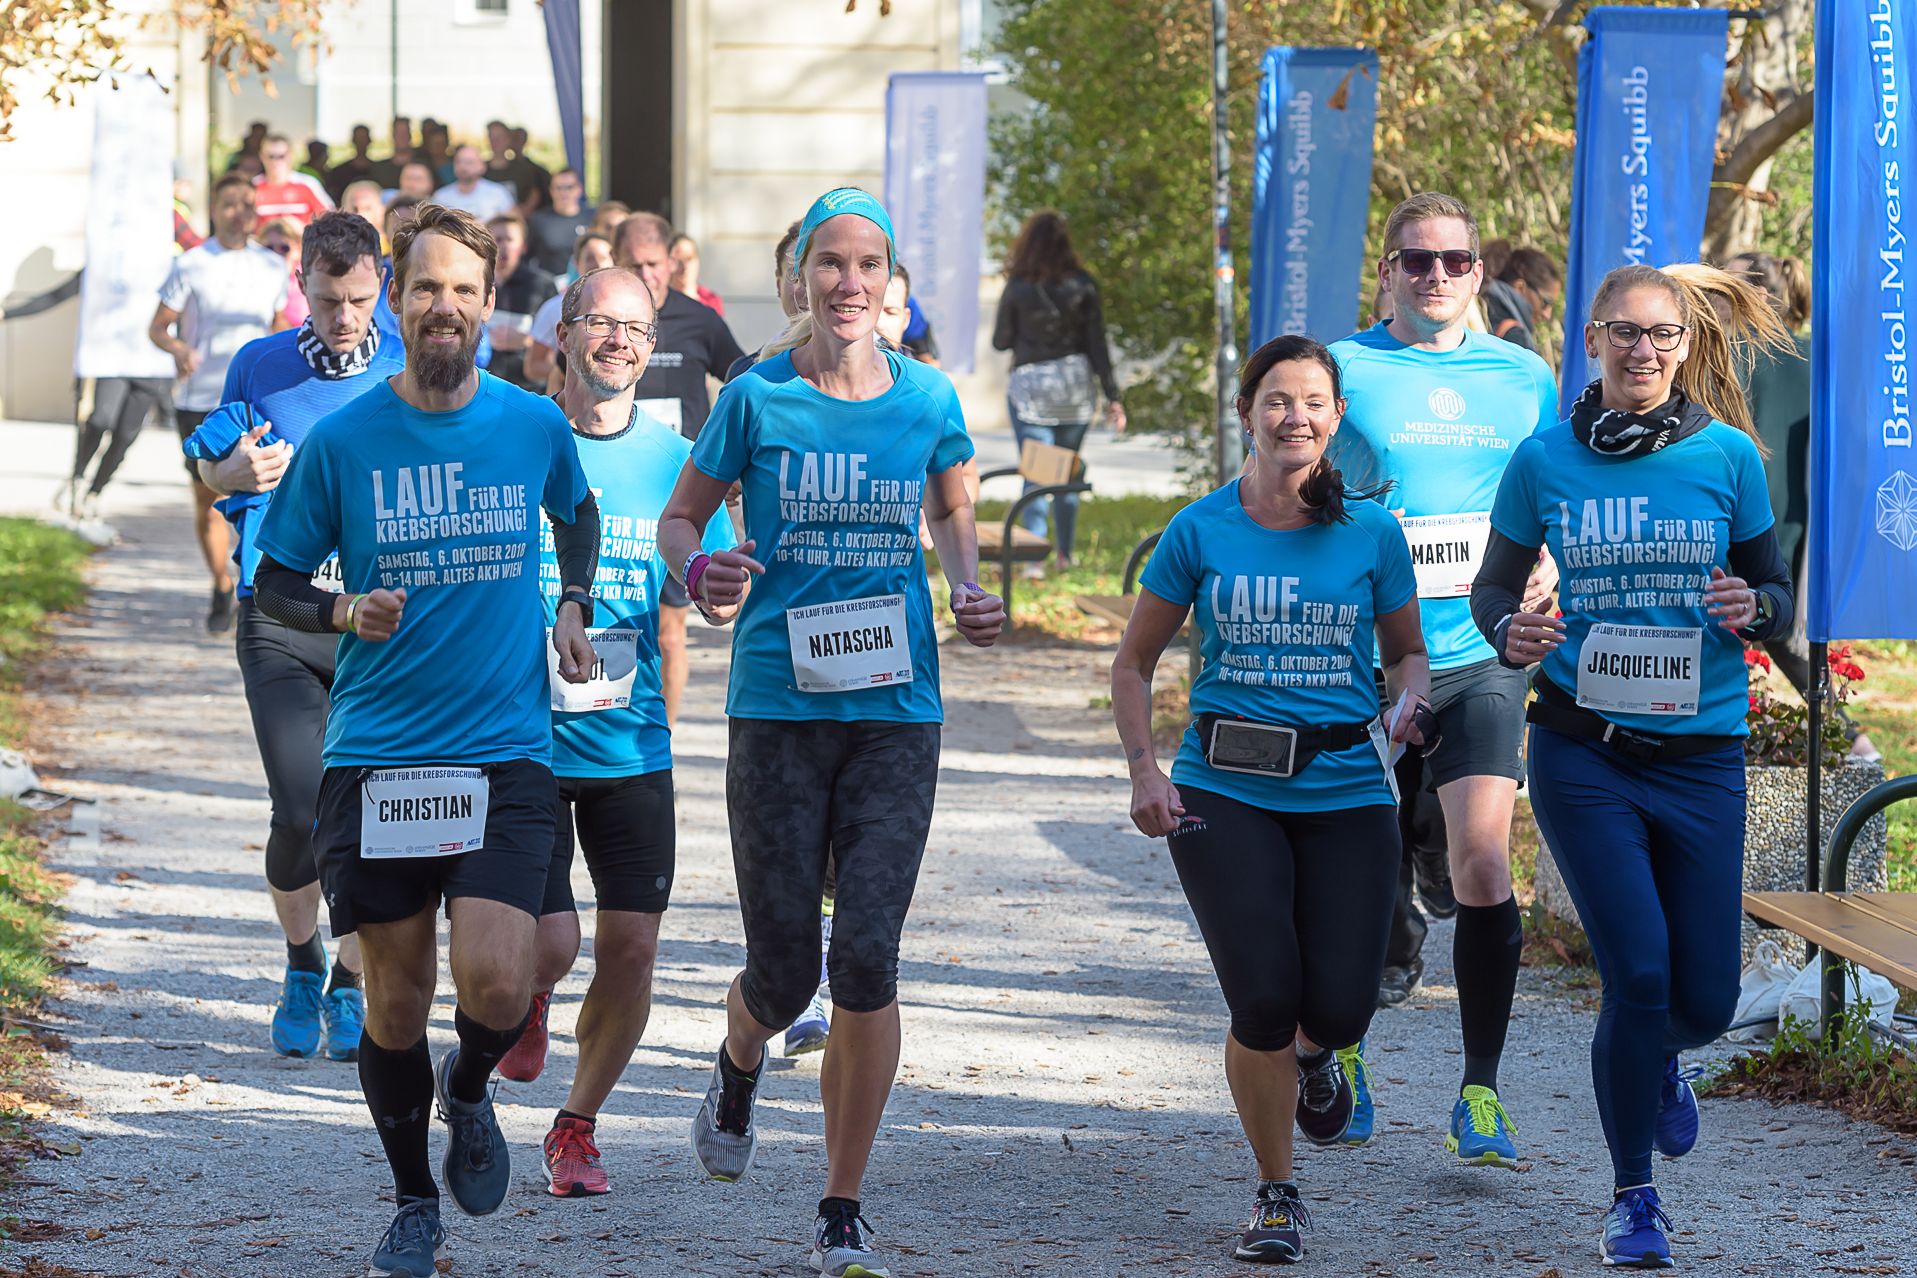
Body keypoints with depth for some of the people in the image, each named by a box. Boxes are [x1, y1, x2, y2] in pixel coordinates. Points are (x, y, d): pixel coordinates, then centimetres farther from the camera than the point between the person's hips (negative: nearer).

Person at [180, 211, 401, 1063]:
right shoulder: (259, 367, 5)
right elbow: (209, 468, 17)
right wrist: (233, 471, -5)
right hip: (281, 615, 0)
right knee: (302, 811, -10)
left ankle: (350, 986, 18)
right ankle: (302, 963, 17)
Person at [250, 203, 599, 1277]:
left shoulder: (536, 425, 3)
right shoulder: (341, 441, -2)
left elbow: (578, 513, 26)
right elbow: (273, 585, 6)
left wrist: (573, 609, 11)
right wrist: (344, 612, -13)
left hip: (507, 754, 0)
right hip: (376, 757, 0)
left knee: (497, 988, -15)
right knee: (397, 1003, 5)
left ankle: (469, 1091, 20)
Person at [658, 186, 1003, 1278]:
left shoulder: (927, 398, 4)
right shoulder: (758, 397, -1)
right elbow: (680, 515, 9)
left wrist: (970, 589, 4)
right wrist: (698, 568, -13)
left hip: (897, 707, 1)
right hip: (779, 705, -1)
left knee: (868, 960, -8)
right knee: (784, 968, 1)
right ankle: (740, 1068, 40)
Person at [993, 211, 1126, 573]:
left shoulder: (1017, 288, -10)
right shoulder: (1083, 286, -5)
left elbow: (1000, 342, -1)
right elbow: (1097, 344, -3)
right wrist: (1112, 396, 1)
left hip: (1030, 384, -2)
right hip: (1075, 383, 2)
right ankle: (1065, 554, 21)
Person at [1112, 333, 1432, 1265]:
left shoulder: (1372, 532, 3)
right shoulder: (1200, 531, 1)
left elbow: (1407, 650, 15)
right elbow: (1135, 663, 9)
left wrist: (1408, 703, -8)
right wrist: (1144, 774, -3)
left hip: (1347, 793, 1)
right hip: (1224, 792, -1)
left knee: (1338, 1009, -9)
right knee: (1263, 1001, -14)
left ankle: (1311, 1052, 32)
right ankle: (1277, 1195, 10)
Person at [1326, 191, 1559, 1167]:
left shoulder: (1523, 377, 9)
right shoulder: (1340, 370, 0)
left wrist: (1545, 570, 1)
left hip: (1479, 658, 1)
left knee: (1482, 862, -12)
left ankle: (1481, 1093, -7)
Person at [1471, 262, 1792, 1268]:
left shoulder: (1728, 455, -1)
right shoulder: (1545, 459, -1)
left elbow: (1779, 594, 6)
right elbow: (1494, 584, 9)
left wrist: (1752, 608, -17)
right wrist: (1512, 633, -13)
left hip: (1701, 757, 1)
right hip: (1585, 755, -1)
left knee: (1706, 999, 3)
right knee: (1638, 973, -10)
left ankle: (1657, 1065, 41)